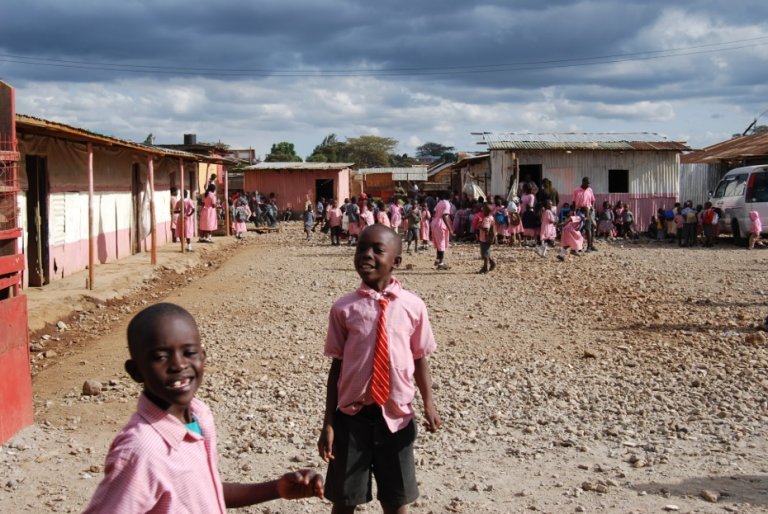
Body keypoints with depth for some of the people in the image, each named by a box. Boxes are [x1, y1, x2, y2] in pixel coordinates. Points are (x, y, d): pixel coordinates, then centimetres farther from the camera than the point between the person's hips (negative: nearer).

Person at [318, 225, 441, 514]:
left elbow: (420, 359, 4)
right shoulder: (344, 308, -6)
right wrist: (328, 423, -1)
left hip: (396, 414, 0)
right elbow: (337, 364, -3)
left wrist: (428, 403, -6)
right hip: (351, 414, 0)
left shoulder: (413, 306, -6)